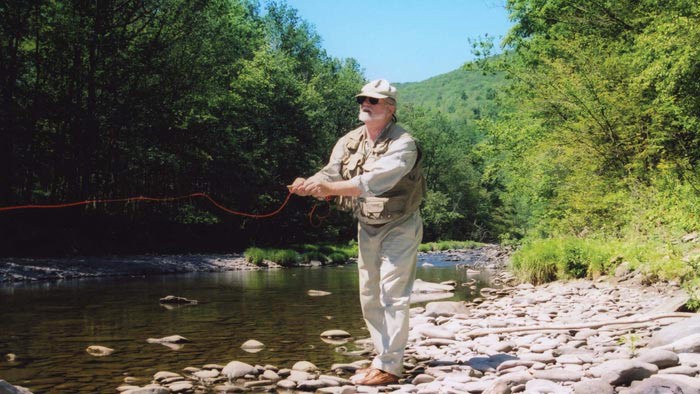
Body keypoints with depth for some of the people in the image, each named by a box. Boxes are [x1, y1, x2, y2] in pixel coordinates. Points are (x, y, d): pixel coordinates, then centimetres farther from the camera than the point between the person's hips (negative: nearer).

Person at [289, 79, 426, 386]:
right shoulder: (349, 142, 1)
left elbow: (375, 181, -35)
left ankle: (389, 367, -6)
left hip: (399, 227, -7)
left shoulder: (403, 144, -20)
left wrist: (329, 187, -43)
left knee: (393, 296, -10)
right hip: (366, 228, 7)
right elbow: (330, 174, -10)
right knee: (369, 298, 11)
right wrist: (308, 184, -33)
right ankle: (386, 357, 23)